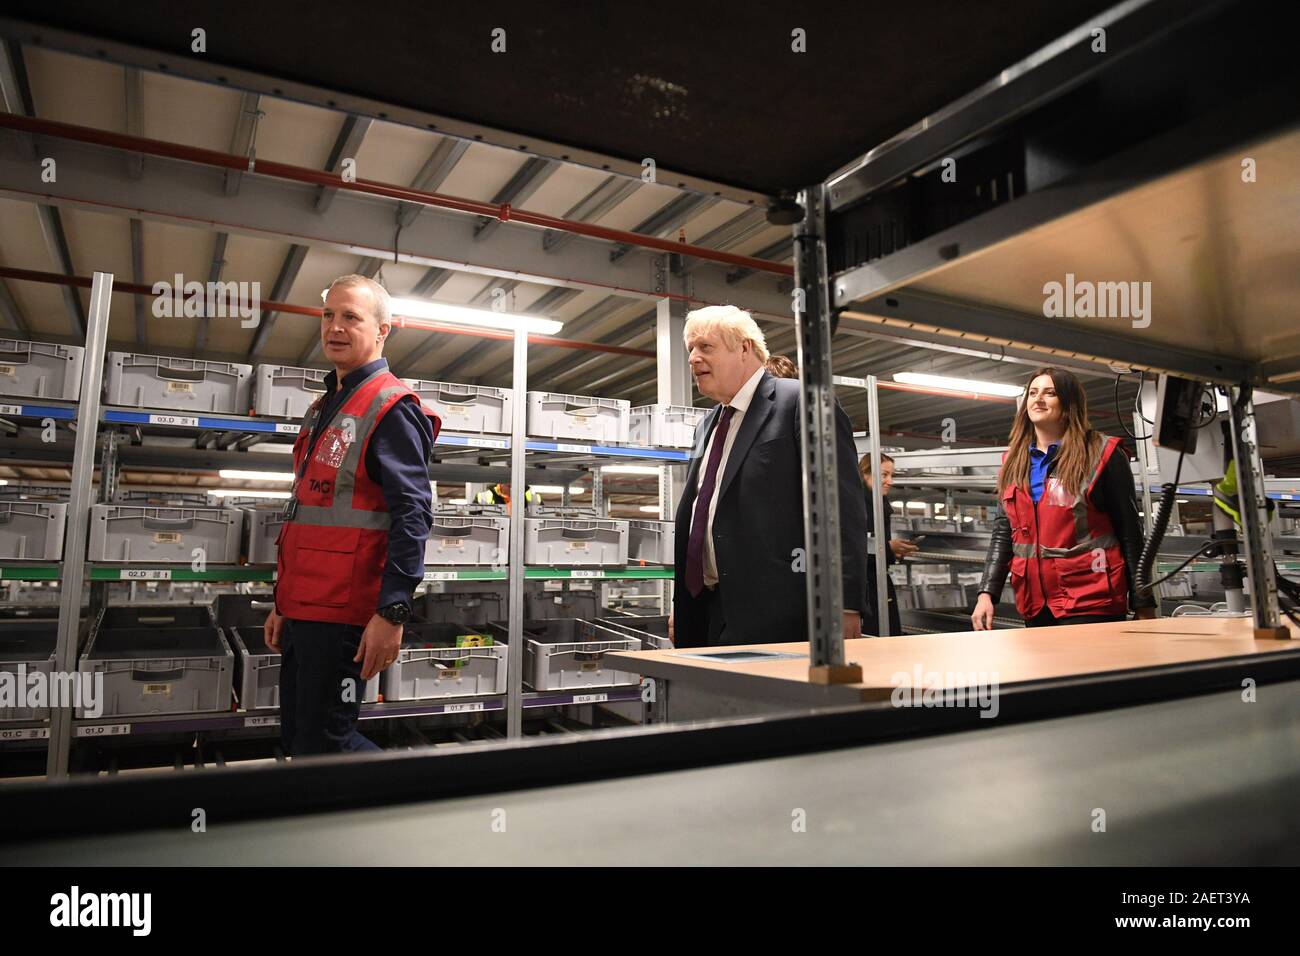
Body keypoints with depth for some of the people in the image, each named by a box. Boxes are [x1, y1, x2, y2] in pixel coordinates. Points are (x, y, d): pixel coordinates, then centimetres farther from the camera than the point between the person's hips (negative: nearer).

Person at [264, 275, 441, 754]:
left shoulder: (390, 407, -10)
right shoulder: (323, 408, 18)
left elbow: (412, 514, -19)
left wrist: (392, 613, -24)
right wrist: (282, 603, 22)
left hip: (343, 613, -10)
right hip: (302, 608, 10)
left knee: (320, 745, -2)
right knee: (297, 736, 17)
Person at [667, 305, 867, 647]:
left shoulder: (801, 403, -5)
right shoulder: (707, 426, 20)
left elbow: (843, 508, -11)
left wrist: (845, 605, -17)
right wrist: (680, 604, 19)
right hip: (712, 614, 7)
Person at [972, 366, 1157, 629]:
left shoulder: (1101, 454, -1)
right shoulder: (1013, 462, 12)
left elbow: (1130, 533, -2)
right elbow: (1002, 535, 10)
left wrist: (1144, 606, -3)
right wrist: (987, 593, 0)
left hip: (1092, 603, -4)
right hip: (1035, 606, 5)